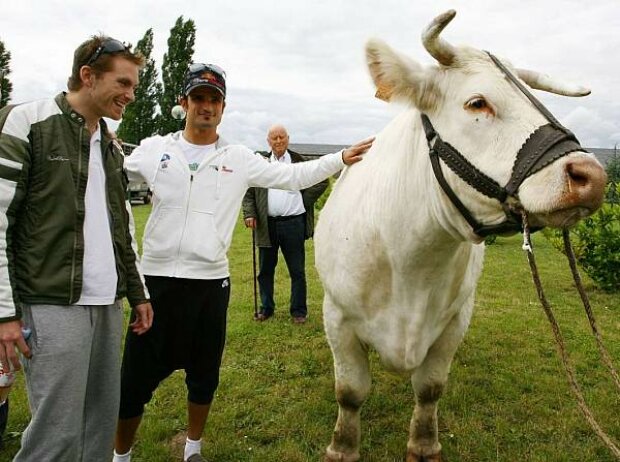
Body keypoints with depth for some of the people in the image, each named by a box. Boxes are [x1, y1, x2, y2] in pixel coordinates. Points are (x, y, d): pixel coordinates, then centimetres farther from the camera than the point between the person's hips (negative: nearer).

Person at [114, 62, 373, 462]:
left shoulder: (239, 159, 2)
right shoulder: (154, 150, 3)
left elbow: (292, 176, 0)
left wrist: (341, 159, -9)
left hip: (212, 282, 1)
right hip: (158, 279, 0)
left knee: (204, 375, 15)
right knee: (137, 375, 7)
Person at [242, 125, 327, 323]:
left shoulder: (299, 162, 3)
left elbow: (321, 181, 6)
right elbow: (248, 192, 7)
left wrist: (305, 200, -1)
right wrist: (249, 214, -5)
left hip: (293, 223, -2)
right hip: (267, 225, 2)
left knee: (297, 270, 6)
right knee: (265, 270, 11)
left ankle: (299, 310, 17)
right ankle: (266, 308, 26)